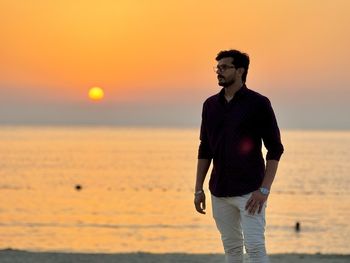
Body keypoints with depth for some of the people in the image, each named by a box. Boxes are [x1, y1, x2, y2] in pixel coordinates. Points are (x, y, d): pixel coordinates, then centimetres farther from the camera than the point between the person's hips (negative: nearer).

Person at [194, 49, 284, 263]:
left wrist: (264, 189, -15)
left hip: (250, 191, -5)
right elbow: (205, 149, 15)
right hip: (220, 192, 5)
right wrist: (199, 189, 9)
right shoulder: (211, 105, 9)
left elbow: (275, 149, -8)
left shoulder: (258, 103, -7)